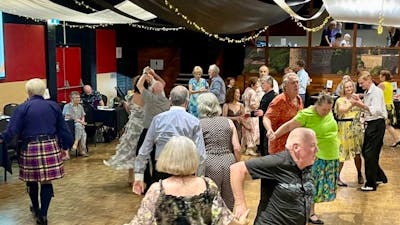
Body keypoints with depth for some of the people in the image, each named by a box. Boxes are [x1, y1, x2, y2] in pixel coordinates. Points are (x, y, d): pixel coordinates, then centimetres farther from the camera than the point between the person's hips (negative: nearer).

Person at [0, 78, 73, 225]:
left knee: (32, 180, 17)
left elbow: (12, 130, -8)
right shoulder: (54, 106, 6)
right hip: (51, 147, 2)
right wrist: (66, 145, 17)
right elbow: (63, 129, 8)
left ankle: (36, 209, 35)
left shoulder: (23, 108, -3)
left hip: (31, 148, -1)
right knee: (46, 181, 5)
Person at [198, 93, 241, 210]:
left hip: (209, 163, -2)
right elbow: (237, 148, 3)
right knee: (229, 203, 13)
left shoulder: (198, 124, 2)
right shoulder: (228, 122, 9)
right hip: (229, 161, 3)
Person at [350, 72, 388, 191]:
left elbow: (376, 110, -24)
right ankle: (380, 177, 27)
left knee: (370, 154, -6)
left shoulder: (377, 92, -14)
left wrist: (361, 105, -31)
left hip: (377, 124, -9)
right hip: (370, 124, 9)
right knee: (365, 151, 13)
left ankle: (371, 184, 3)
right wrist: (359, 101, 2)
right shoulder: (367, 93, 14)